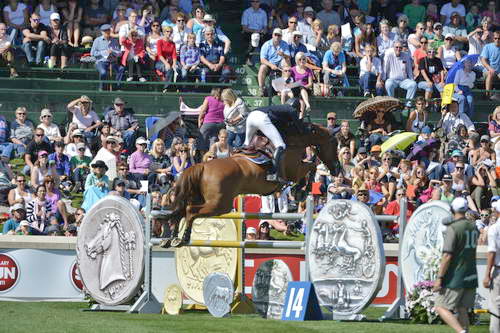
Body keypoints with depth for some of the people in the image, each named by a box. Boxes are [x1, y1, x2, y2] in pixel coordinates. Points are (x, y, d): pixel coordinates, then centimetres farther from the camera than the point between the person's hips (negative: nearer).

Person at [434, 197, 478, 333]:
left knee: (441, 307, -4)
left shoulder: (452, 228, -14)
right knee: (462, 310, 12)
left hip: (455, 278, -7)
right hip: (471, 277, 7)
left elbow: (447, 256, -18)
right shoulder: (473, 227, 9)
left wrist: (439, 278, -15)